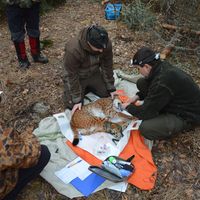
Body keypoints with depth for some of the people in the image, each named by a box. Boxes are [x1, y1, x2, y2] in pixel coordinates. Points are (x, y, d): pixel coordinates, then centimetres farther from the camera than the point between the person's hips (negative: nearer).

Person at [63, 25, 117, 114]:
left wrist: (111, 88, -5)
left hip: (94, 73, 4)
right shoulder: (73, 49, -38)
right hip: (76, 76, -4)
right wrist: (77, 100, -22)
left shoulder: (106, 44, -25)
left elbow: (107, 66, -11)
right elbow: (72, 76, -27)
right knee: (72, 105, -11)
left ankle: (88, 87, 24)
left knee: (106, 93, -1)